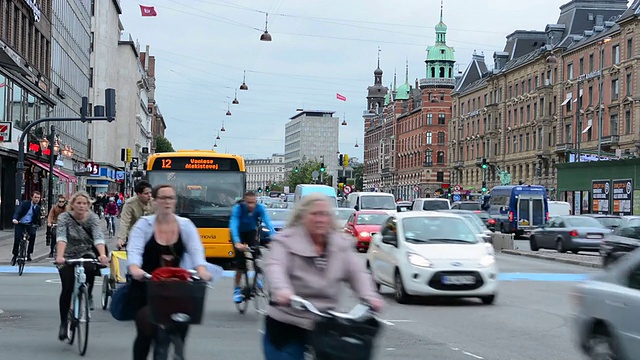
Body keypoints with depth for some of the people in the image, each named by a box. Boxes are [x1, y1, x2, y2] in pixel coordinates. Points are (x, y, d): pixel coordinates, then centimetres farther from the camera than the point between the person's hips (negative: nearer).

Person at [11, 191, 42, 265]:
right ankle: (15, 255, 15)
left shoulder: (38, 207, 4)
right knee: (17, 239, -10)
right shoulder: (25, 203, -8)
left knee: (33, 234, -26)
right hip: (20, 223, -2)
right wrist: (15, 219, -38)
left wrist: (37, 225, -7)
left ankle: (28, 254, -12)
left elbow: (37, 218, 9)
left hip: (30, 224, 2)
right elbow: (18, 211, -21)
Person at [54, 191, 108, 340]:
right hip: (68, 256, -1)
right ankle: (63, 323, 3)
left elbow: (98, 237, -28)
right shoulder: (64, 217, -17)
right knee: (67, 289, -14)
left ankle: (88, 295, -4)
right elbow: (61, 237, -32)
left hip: (86, 254, 1)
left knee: (90, 269, -32)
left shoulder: (92, 217, -13)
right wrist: (59, 256, -51)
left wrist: (102, 255, -47)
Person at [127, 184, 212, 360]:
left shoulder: (186, 225, 1)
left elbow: (195, 249, -13)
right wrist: (134, 268, -41)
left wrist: (201, 269, -34)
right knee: (147, 332, -11)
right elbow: (134, 249, -19)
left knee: (181, 329, -9)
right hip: (145, 288, -2)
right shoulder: (144, 224, -5)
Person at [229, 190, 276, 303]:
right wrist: (237, 243, -58)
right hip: (239, 234, -2)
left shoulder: (259, 208, -27)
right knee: (240, 259, -10)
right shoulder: (238, 208, -33)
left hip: (251, 232, 2)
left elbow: (268, 222, -35)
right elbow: (233, 225, -43)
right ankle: (237, 289, 6)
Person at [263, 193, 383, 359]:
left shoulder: (341, 245, 8)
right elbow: (274, 267, -20)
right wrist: (281, 290, -42)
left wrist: (369, 296, -20)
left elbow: (357, 272, 0)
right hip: (287, 326, -3)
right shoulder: (286, 241, -4)